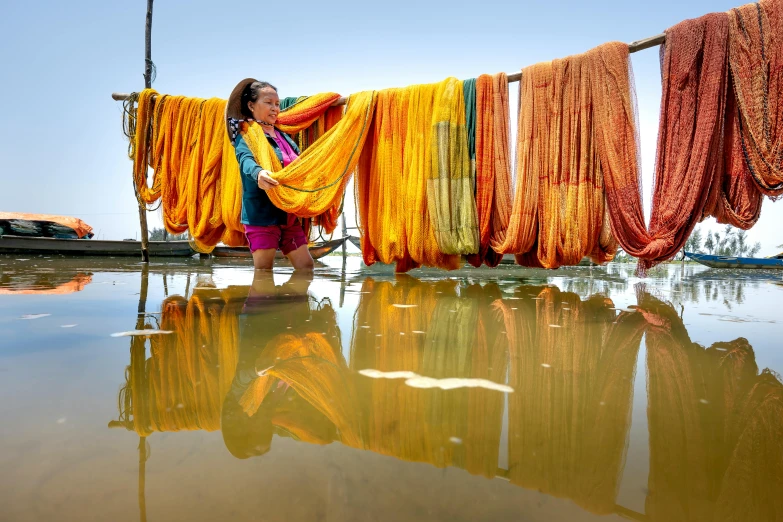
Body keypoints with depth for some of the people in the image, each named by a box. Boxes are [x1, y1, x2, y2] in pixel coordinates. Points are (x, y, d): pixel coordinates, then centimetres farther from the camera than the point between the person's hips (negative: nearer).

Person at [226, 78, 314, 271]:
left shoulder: (282, 136, 15)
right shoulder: (246, 135, -9)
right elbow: (246, 160, -31)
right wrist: (258, 173, -51)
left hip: (289, 214, 8)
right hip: (262, 214, -7)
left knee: (306, 267, 10)